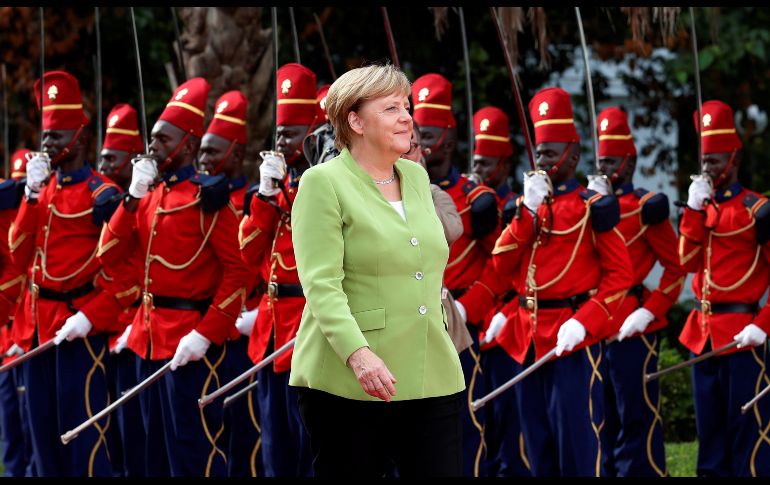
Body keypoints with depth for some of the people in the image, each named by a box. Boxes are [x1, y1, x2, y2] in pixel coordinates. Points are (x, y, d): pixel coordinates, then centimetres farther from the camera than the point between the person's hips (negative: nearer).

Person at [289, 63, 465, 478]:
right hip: (348, 382, -6)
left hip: (432, 379, 6)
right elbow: (321, 284, -15)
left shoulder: (416, 177, 15)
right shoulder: (323, 183, -6)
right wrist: (357, 353, -28)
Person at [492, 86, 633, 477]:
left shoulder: (593, 207, -4)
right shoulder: (528, 204, 13)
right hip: (528, 334, 6)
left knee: (576, 440, -5)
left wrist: (584, 323, -17)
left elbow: (620, 275, -7)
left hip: (572, 337, -6)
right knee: (538, 442, 10)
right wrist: (527, 210, -7)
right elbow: (503, 263, 3)